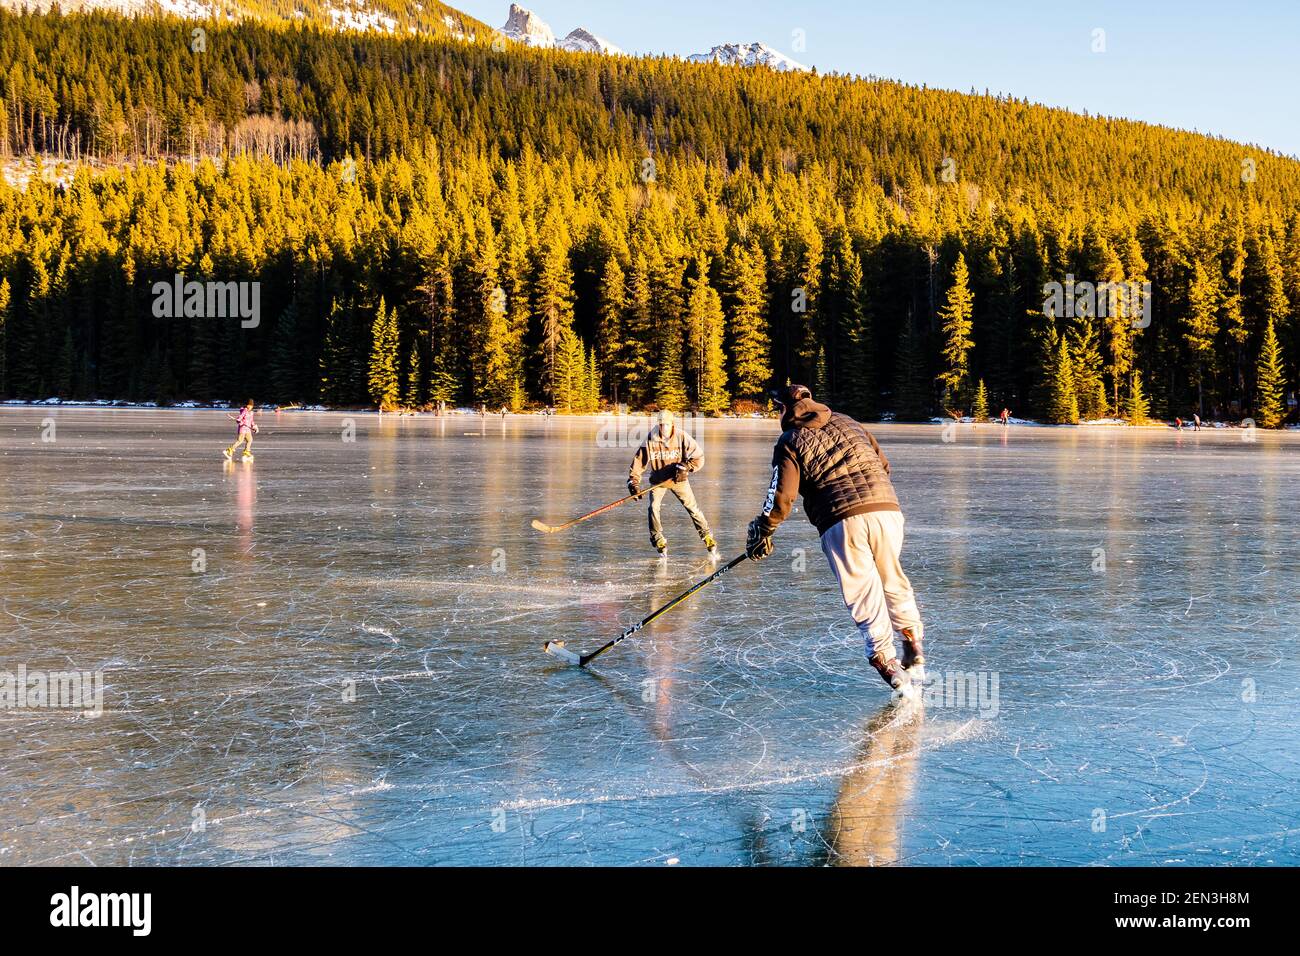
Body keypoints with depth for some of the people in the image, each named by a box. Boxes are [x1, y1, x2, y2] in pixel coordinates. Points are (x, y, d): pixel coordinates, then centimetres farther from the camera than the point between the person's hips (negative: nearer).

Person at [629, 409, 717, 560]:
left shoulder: (682, 438, -19)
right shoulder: (650, 440, -18)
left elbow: (698, 458, -14)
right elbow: (638, 461, -13)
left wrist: (685, 467, -29)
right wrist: (633, 481, -20)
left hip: (678, 478, 0)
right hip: (658, 479, 0)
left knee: (692, 507, -2)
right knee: (654, 507, -15)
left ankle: (708, 538, 9)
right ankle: (658, 541, 1)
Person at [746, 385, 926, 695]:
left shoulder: (791, 441, 5)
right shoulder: (848, 423, 21)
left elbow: (782, 496, -3)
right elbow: (883, 465, 24)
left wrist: (761, 532, 9)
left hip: (841, 521, -5)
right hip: (886, 509, 5)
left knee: (863, 593, 3)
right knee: (893, 582, 20)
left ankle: (888, 665, -1)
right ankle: (915, 656, 27)